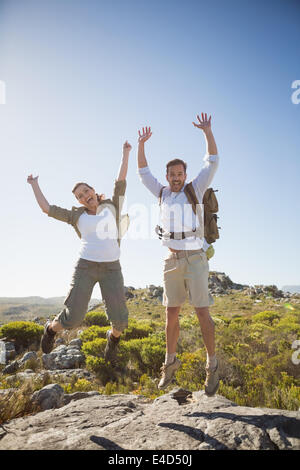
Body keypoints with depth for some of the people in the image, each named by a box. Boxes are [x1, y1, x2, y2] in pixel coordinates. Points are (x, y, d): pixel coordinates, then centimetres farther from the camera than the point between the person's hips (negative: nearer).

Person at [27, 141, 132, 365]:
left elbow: (121, 181, 6)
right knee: (72, 318, -4)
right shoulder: (77, 216, 11)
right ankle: (51, 329, 32)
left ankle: (113, 338, 29)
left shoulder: (112, 206, 12)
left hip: (112, 269, 1)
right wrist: (35, 185, 22)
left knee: (119, 319, -8)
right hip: (85, 267, 0)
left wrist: (126, 153, 7)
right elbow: (47, 208, 12)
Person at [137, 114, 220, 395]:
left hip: (195, 259, -3)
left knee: (202, 313, -4)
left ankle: (212, 366, 11)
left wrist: (207, 131, -5)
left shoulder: (195, 190, 6)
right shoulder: (163, 193, 14)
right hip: (172, 261, 3)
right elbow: (143, 172, 19)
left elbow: (212, 162, 0)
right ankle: (170, 362, 23)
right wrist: (141, 144, 14)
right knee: (171, 314, 7)